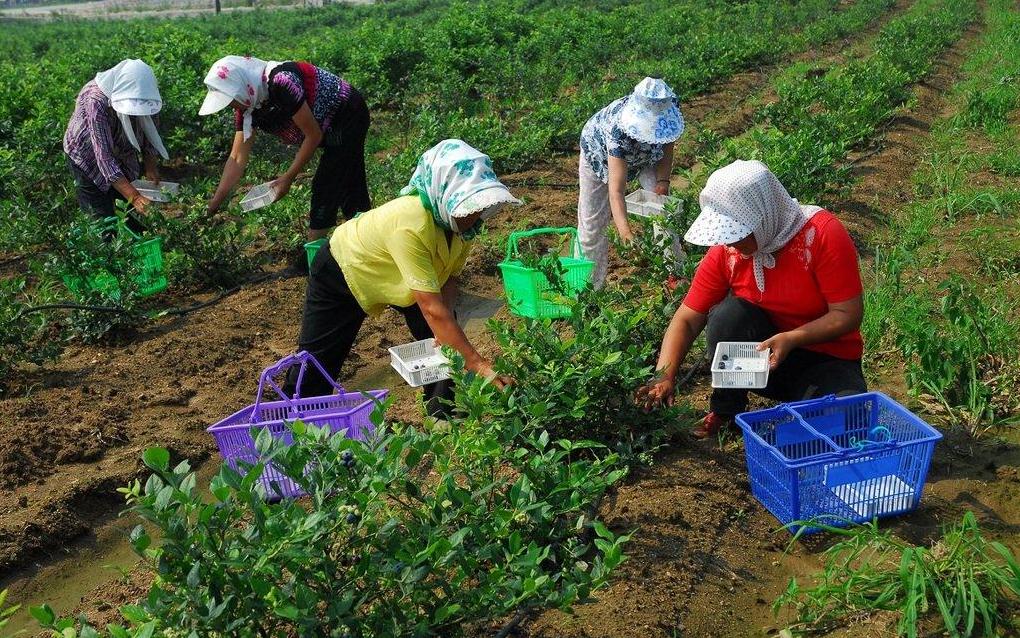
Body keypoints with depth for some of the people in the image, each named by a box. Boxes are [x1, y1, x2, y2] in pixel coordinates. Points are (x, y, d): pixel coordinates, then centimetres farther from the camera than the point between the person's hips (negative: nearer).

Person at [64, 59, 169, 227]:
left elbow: (147, 128, -5)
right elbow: (103, 155, -40)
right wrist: (134, 197, -47)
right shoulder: (96, 101, -38)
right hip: (86, 157, -5)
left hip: (119, 151, 5)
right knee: (104, 217, -5)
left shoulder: (135, 94, -22)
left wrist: (150, 166, -16)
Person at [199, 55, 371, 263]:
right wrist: (214, 204, -10)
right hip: (333, 128, 8)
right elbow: (237, 158, -5)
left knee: (324, 188, -8)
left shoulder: (281, 83, -33)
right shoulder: (248, 106, -8)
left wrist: (288, 178, -19)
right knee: (351, 189, 14)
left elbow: (314, 135, -26)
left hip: (349, 118, -8)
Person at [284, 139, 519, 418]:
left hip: (403, 276, 6)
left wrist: (445, 329, -27)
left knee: (443, 343, -4)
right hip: (343, 271, -6)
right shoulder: (410, 225, -44)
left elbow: (449, 278, -10)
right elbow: (431, 308, -44)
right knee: (317, 357, 3)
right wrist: (479, 364, -43)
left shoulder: (462, 220, -24)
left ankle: (442, 414, 14)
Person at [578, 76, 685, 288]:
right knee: (591, 223, 0)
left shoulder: (668, 107, -33)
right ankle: (589, 286, 14)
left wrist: (662, 180, -26)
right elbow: (616, 191, -52)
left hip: (646, 157, 4)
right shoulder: (618, 129, -47)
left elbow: (666, 145, -11)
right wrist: (625, 231, -65)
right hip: (599, 151, -4)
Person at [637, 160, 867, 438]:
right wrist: (665, 376, -27)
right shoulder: (725, 251, -12)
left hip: (826, 360, -2)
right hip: (762, 353, 3)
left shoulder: (822, 234, -22)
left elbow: (848, 315, -19)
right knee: (728, 313, -28)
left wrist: (791, 339, -33)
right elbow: (687, 320, -12)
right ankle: (725, 410, -6)